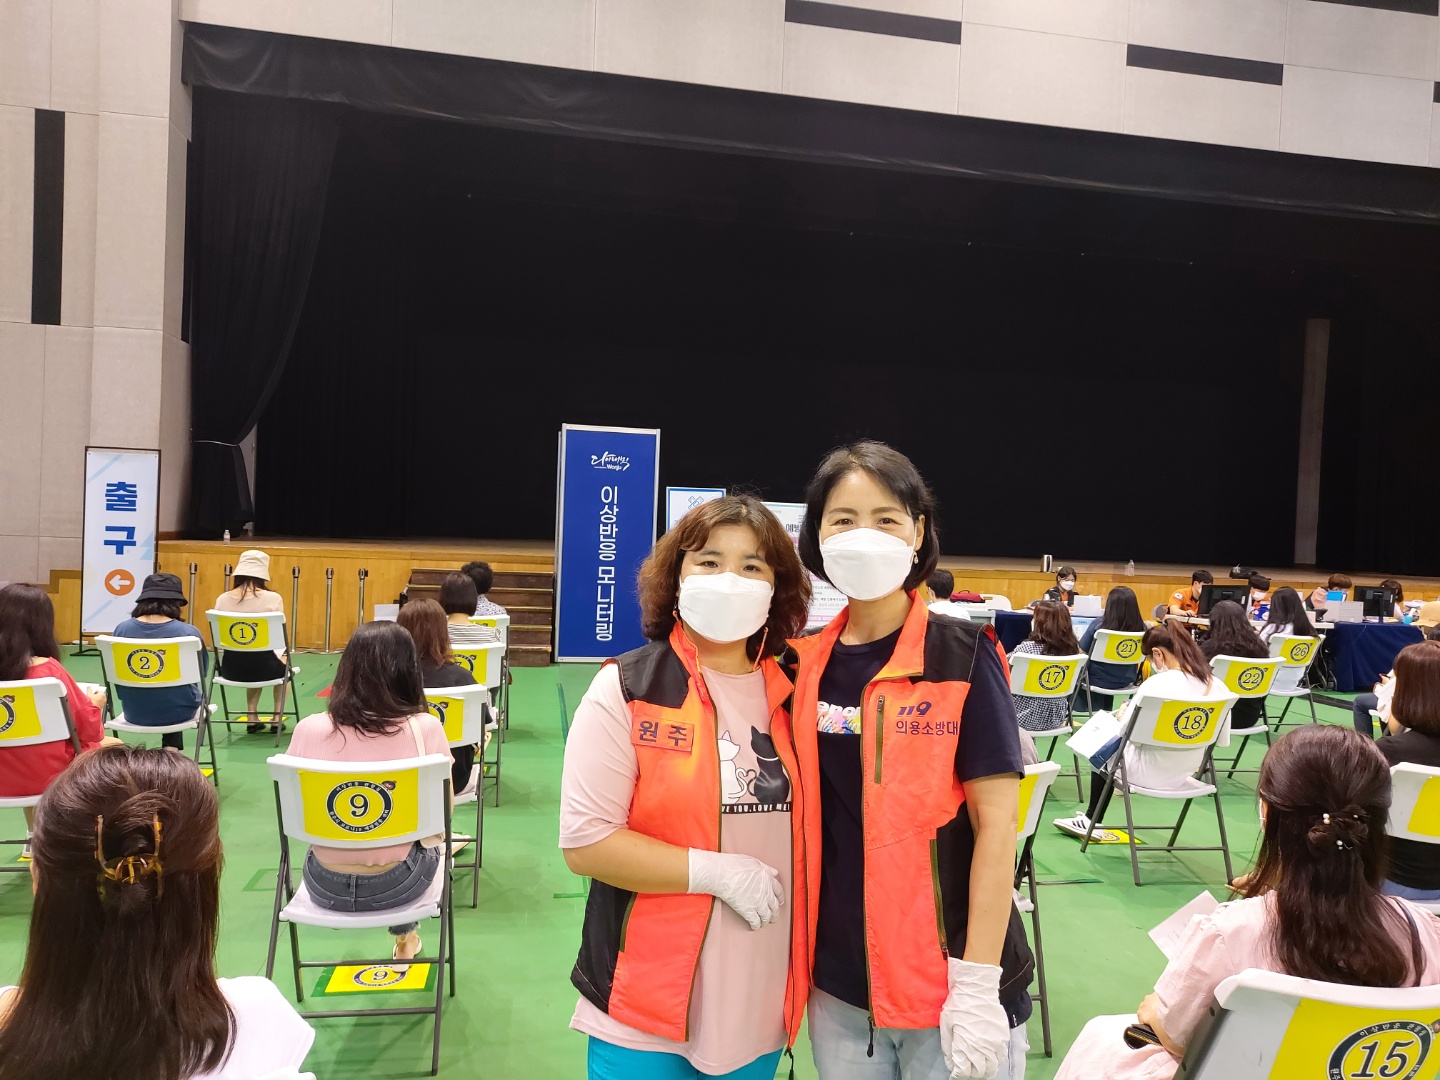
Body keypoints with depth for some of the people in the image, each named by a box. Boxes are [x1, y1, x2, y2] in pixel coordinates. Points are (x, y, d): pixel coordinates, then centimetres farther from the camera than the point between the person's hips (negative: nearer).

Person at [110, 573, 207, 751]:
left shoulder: (122, 629, -10)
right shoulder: (189, 632, -18)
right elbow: (202, 672, 0)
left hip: (134, 712, 3)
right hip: (178, 712, -3)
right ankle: (172, 750, 33)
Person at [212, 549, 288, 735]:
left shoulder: (222, 599, -2)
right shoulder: (273, 599, -12)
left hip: (230, 668, 3)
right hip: (263, 666, -3)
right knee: (282, 663, 34)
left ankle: (252, 718, 33)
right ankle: (277, 718, 32)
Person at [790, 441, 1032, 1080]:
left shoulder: (963, 657, -11)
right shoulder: (804, 664, 0)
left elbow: (995, 825, -12)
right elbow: (805, 816, 9)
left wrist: (977, 983, -15)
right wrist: (795, 954, 6)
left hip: (945, 983, -4)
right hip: (837, 985, 4)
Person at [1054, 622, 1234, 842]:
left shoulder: (1157, 684, -24)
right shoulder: (1216, 685, -5)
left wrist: (1121, 715, 5)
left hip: (1152, 772, -7)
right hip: (1186, 771, 7)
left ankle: (1092, 821, 37)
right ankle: (1092, 819, 34)